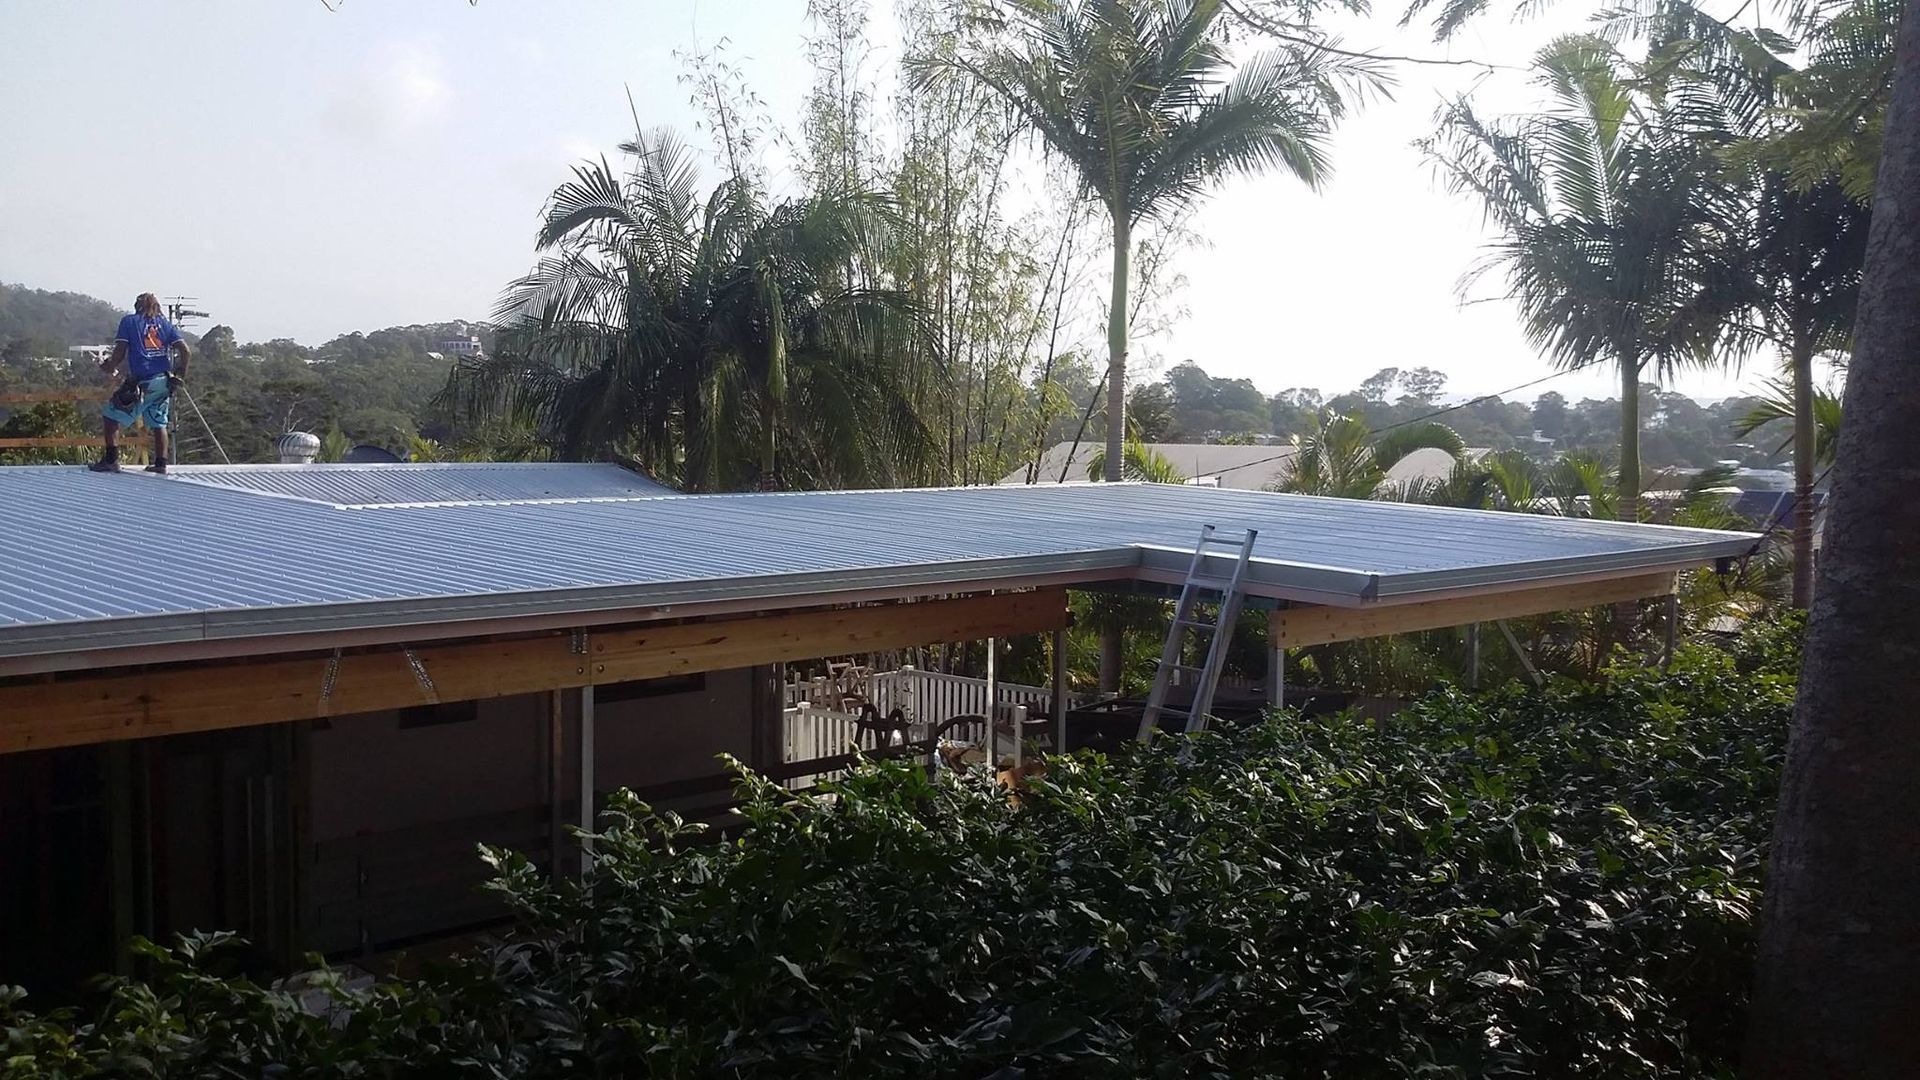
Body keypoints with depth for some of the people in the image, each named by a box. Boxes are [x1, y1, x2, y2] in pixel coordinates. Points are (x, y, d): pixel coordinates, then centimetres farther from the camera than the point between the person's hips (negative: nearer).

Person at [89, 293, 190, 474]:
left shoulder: (129, 322, 4)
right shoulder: (165, 324, 13)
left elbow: (119, 354, -4)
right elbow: (186, 352, 4)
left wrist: (108, 367, 14)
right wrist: (181, 373, 17)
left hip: (141, 383, -4)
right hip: (163, 383, 4)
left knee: (110, 416, 7)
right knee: (159, 423, 14)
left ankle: (111, 460, 0)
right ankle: (160, 463, 11)